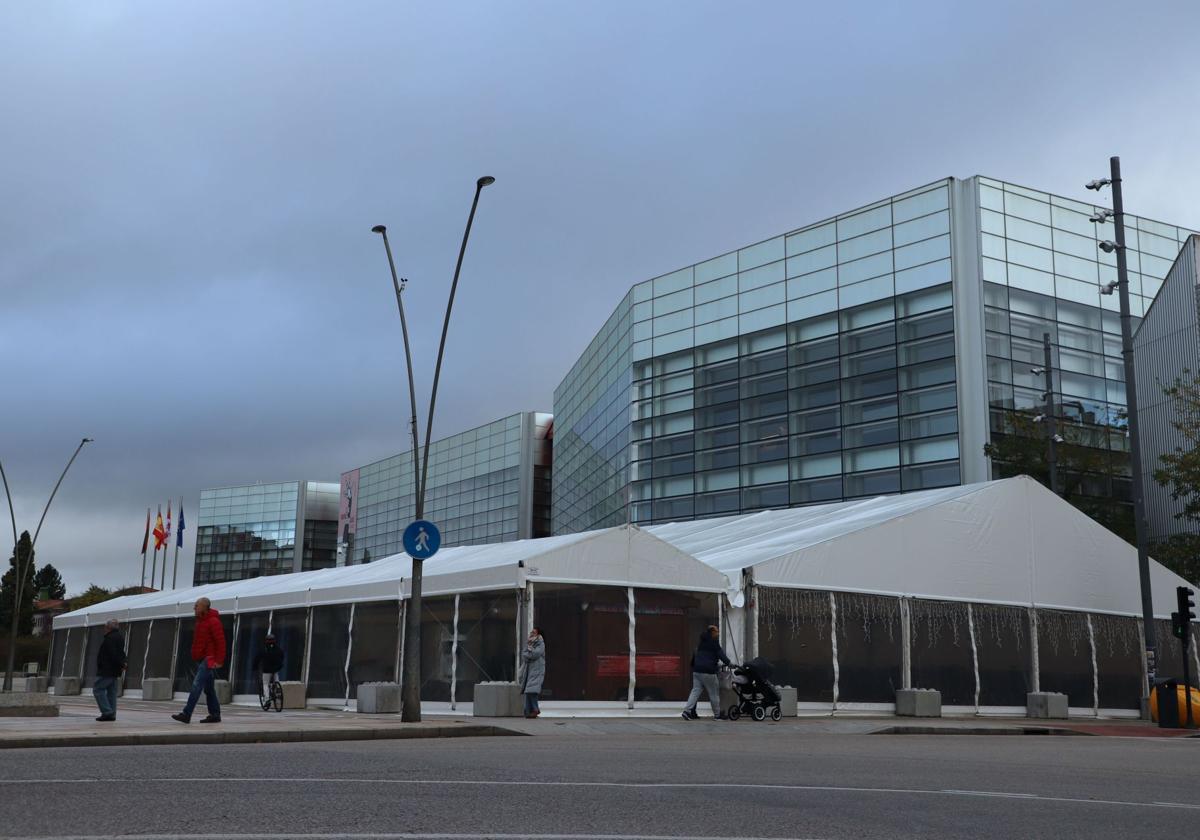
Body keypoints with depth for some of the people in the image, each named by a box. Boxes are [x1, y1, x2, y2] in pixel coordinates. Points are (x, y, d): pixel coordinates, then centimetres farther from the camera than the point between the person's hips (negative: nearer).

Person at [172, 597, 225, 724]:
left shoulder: (213, 621, -12)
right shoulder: (200, 621, 17)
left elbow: (220, 641, -17)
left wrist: (219, 661, -21)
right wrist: (196, 656, 16)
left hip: (209, 660, -10)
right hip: (200, 660, 10)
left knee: (197, 686, -15)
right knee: (208, 689, 11)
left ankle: (186, 714, -19)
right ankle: (215, 715, 15)